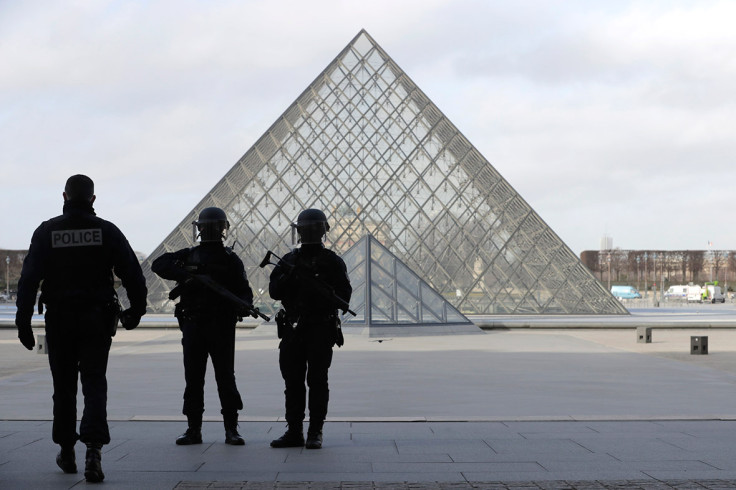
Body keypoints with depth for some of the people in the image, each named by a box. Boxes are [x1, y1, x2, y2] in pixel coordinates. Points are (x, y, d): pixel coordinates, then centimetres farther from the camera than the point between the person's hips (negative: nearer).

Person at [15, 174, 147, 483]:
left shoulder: (47, 232, -2)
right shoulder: (106, 231, -2)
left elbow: (29, 278, -7)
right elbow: (132, 274, -2)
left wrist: (23, 321, -4)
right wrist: (136, 310, 11)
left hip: (59, 319, 1)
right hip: (97, 319, -1)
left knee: (64, 387, 14)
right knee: (94, 384, -1)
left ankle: (67, 452, 24)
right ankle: (94, 449, -19)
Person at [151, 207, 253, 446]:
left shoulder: (230, 260, 7)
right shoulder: (188, 256, 10)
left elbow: (244, 290, 3)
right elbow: (158, 264, 0)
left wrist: (243, 305, -20)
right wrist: (184, 274, -16)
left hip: (222, 327, -2)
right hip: (193, 325, 2)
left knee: (225, 377, -3)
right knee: (193, 378, 4)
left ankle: (231, 429, 3)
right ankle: (193, 429, 10)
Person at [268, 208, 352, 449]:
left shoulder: (332, 261, 3)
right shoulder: (290, 260, 13)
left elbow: (344, 295, -4)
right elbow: (274, 291, 5)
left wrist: (322, 292, -21)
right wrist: (289, 277, -13)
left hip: (321, 329, -4)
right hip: (293, 328, 4)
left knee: (317, 381, -3)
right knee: (293, 381, 4)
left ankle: (315, 433, 1)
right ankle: (294, 432, 10)